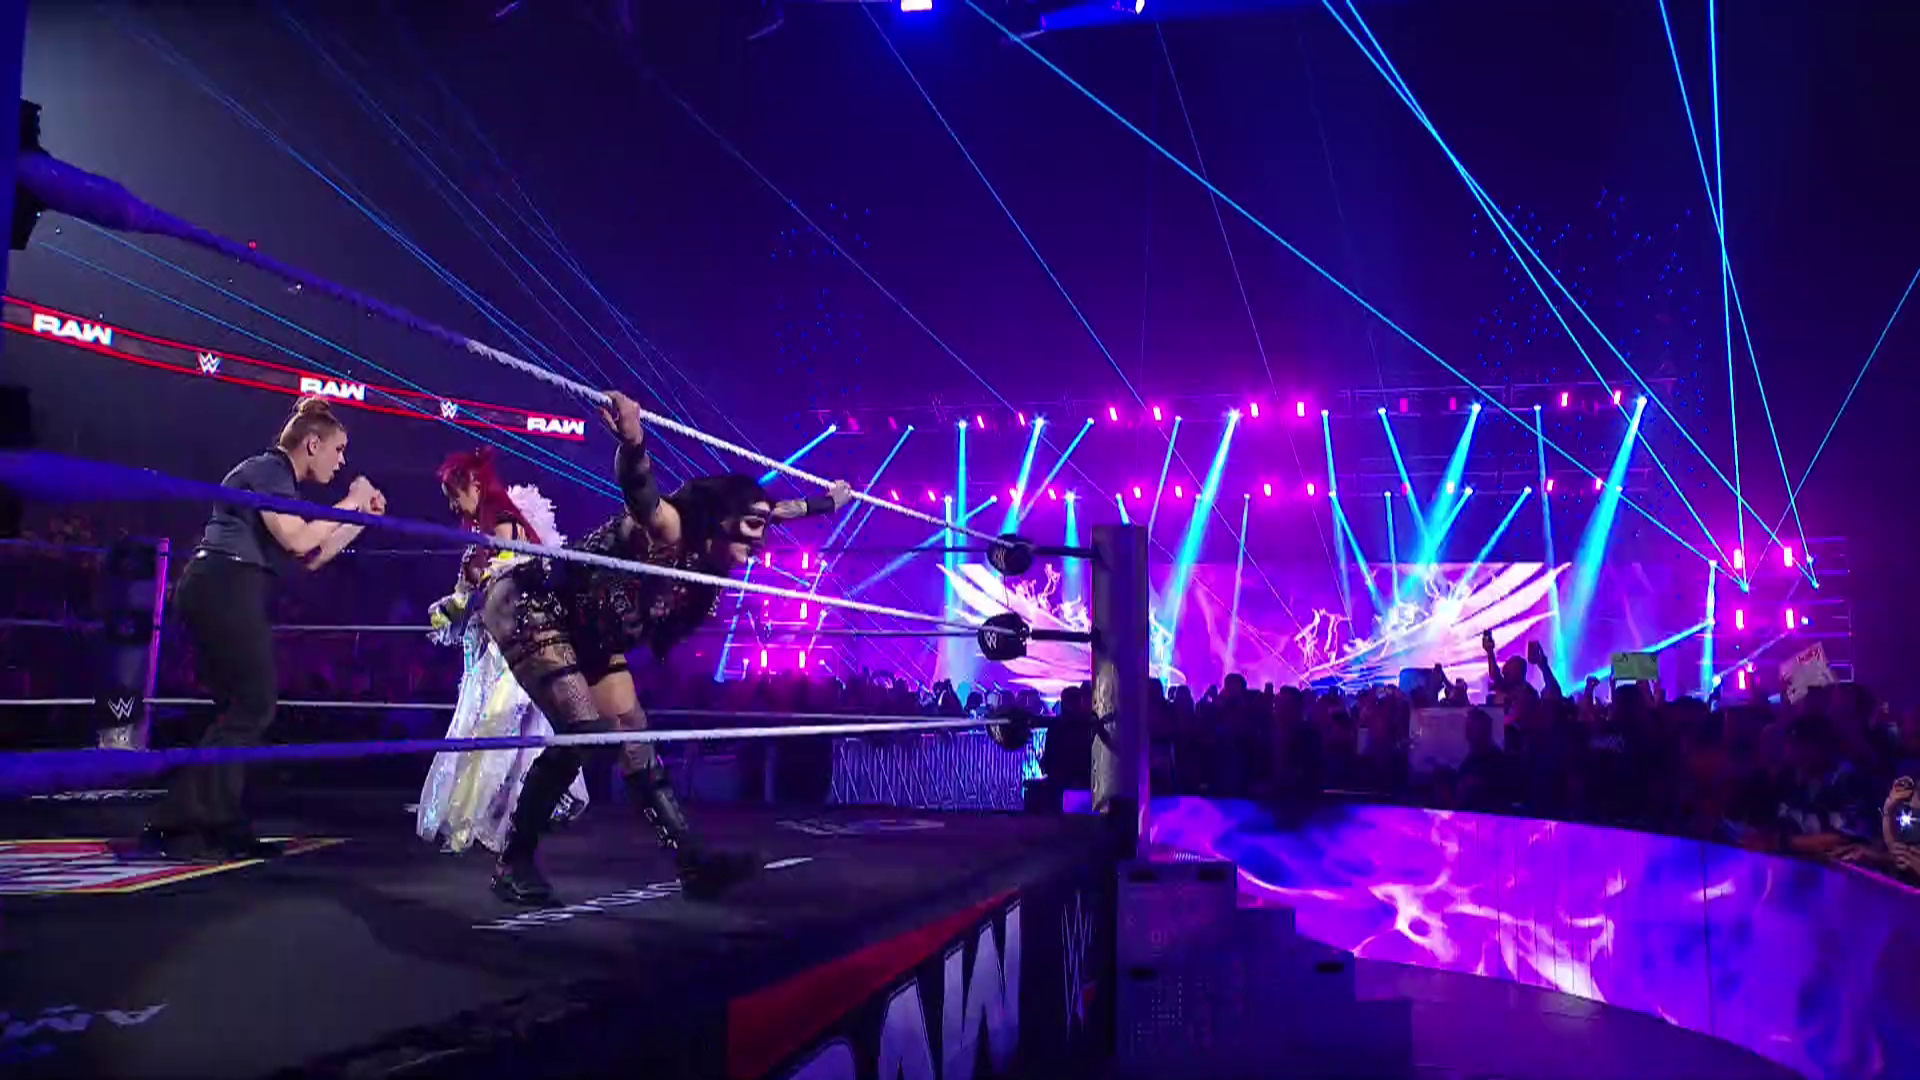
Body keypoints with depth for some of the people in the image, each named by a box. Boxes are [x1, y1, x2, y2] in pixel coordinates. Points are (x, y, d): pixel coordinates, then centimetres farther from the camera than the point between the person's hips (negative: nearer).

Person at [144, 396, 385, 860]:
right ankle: (177, 824, -12)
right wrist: (351, 503, -8)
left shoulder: (278, 479, 24)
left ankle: (222, 825, 11)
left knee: (241, 708, 10)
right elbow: (298, 541, -18)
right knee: (254, 704, -11)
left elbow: (312, 558, 26)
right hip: (225, 588, -11)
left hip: (224, 593, 11)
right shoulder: (268, 469, -6)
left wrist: (365, 517, 24)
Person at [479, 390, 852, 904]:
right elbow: (639, 491, -54)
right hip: (527, 606, -9)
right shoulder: (669, 531, -29)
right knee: (582, 733, -20)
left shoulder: (707, 559, -5)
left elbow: (773, 510, 14)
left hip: (589, 634, 9)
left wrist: (828, 503, 28)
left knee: (632, 737, 2)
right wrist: (632, 442, -75)